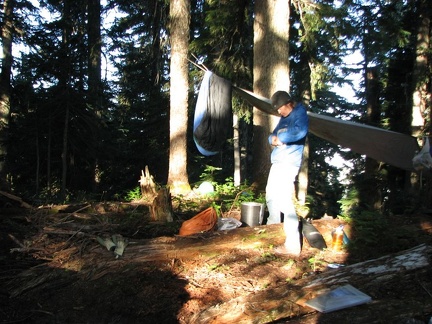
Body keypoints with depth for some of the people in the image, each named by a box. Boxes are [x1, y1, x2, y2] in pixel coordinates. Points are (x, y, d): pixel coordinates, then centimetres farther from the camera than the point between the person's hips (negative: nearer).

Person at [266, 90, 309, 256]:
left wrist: (281, 138, -17)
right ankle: (273, 226, 48)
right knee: (271, 194, 23)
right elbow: (273, 135, 20)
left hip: (288, 163, -10)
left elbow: (300, 131, -30)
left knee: (285, 200, -16)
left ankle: (293, 245, -15)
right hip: (278, 162, 10)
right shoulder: (284, 117, 19)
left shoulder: (300, 113, -9)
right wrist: (273, 139, -5)